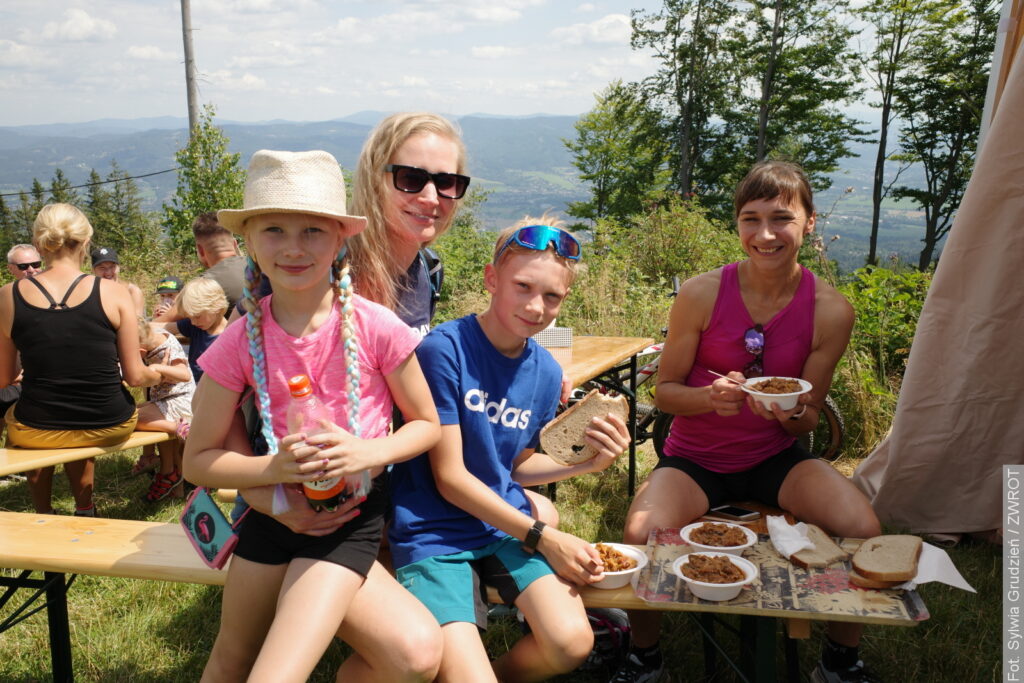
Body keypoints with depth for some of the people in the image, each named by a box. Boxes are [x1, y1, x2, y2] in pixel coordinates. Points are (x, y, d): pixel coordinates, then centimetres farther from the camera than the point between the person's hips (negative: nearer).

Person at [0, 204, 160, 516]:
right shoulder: (114, 293, -8)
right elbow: (135, 375, -5)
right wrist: (160, 374, 17)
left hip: (38, 430, 0)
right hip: (110, 426, 0)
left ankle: (43, 514, 43)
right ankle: (85, 511, 41)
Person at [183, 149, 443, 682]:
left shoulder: (375, 328, -15)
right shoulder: (240, 343, -10)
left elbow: (426, 424, -2)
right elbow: (198, 461, -3)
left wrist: (368, 452, -22)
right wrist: (274, 467, -22)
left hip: (351, 516, -2)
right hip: (275, 509, 3)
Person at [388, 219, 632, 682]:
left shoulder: (546, 372, 3)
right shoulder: (444, 349, -16)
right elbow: (450, 477, -15)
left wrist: (589, 462, -4)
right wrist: (543, 537, -14)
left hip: (508, 523, 5)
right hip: (434, 533, -5)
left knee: (572, 643, -16)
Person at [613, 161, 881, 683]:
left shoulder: (831, 311, -9)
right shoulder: (701, 294, -14)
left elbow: (808, 419, 1)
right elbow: (665, 389, -5)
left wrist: (790, 412, -24)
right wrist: (711, 396, -26)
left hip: (774, 458, 2)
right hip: (694, 459, -1)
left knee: (863, 531, -23)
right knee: (640, 533, -29)